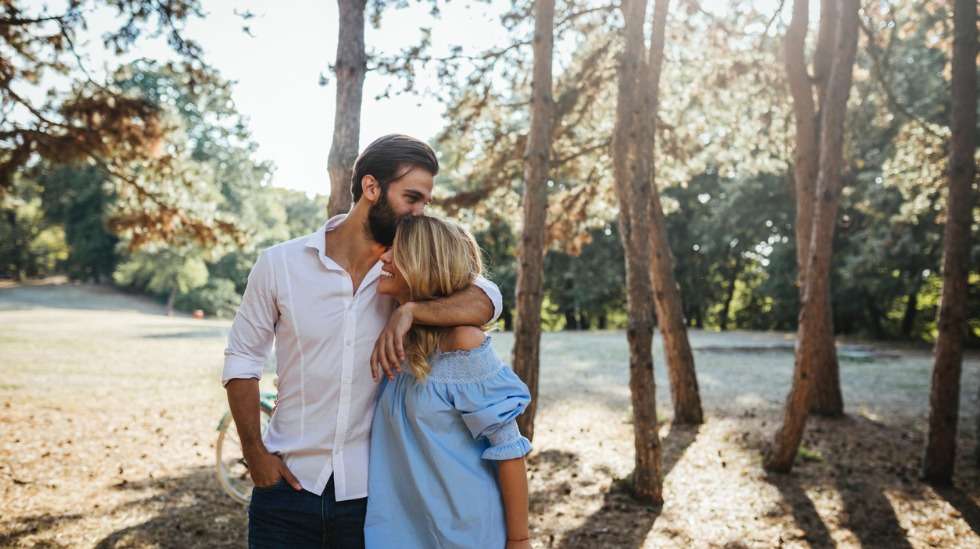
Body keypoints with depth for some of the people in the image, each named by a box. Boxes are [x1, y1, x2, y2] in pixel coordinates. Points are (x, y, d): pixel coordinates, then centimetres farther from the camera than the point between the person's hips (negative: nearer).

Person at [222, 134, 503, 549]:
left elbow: (485, 300, -17)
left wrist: (411, 310, -31)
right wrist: (255, 453, -4)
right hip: (289, 484, -1)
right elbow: (242, 359, 2)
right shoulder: (280, 263, -5)